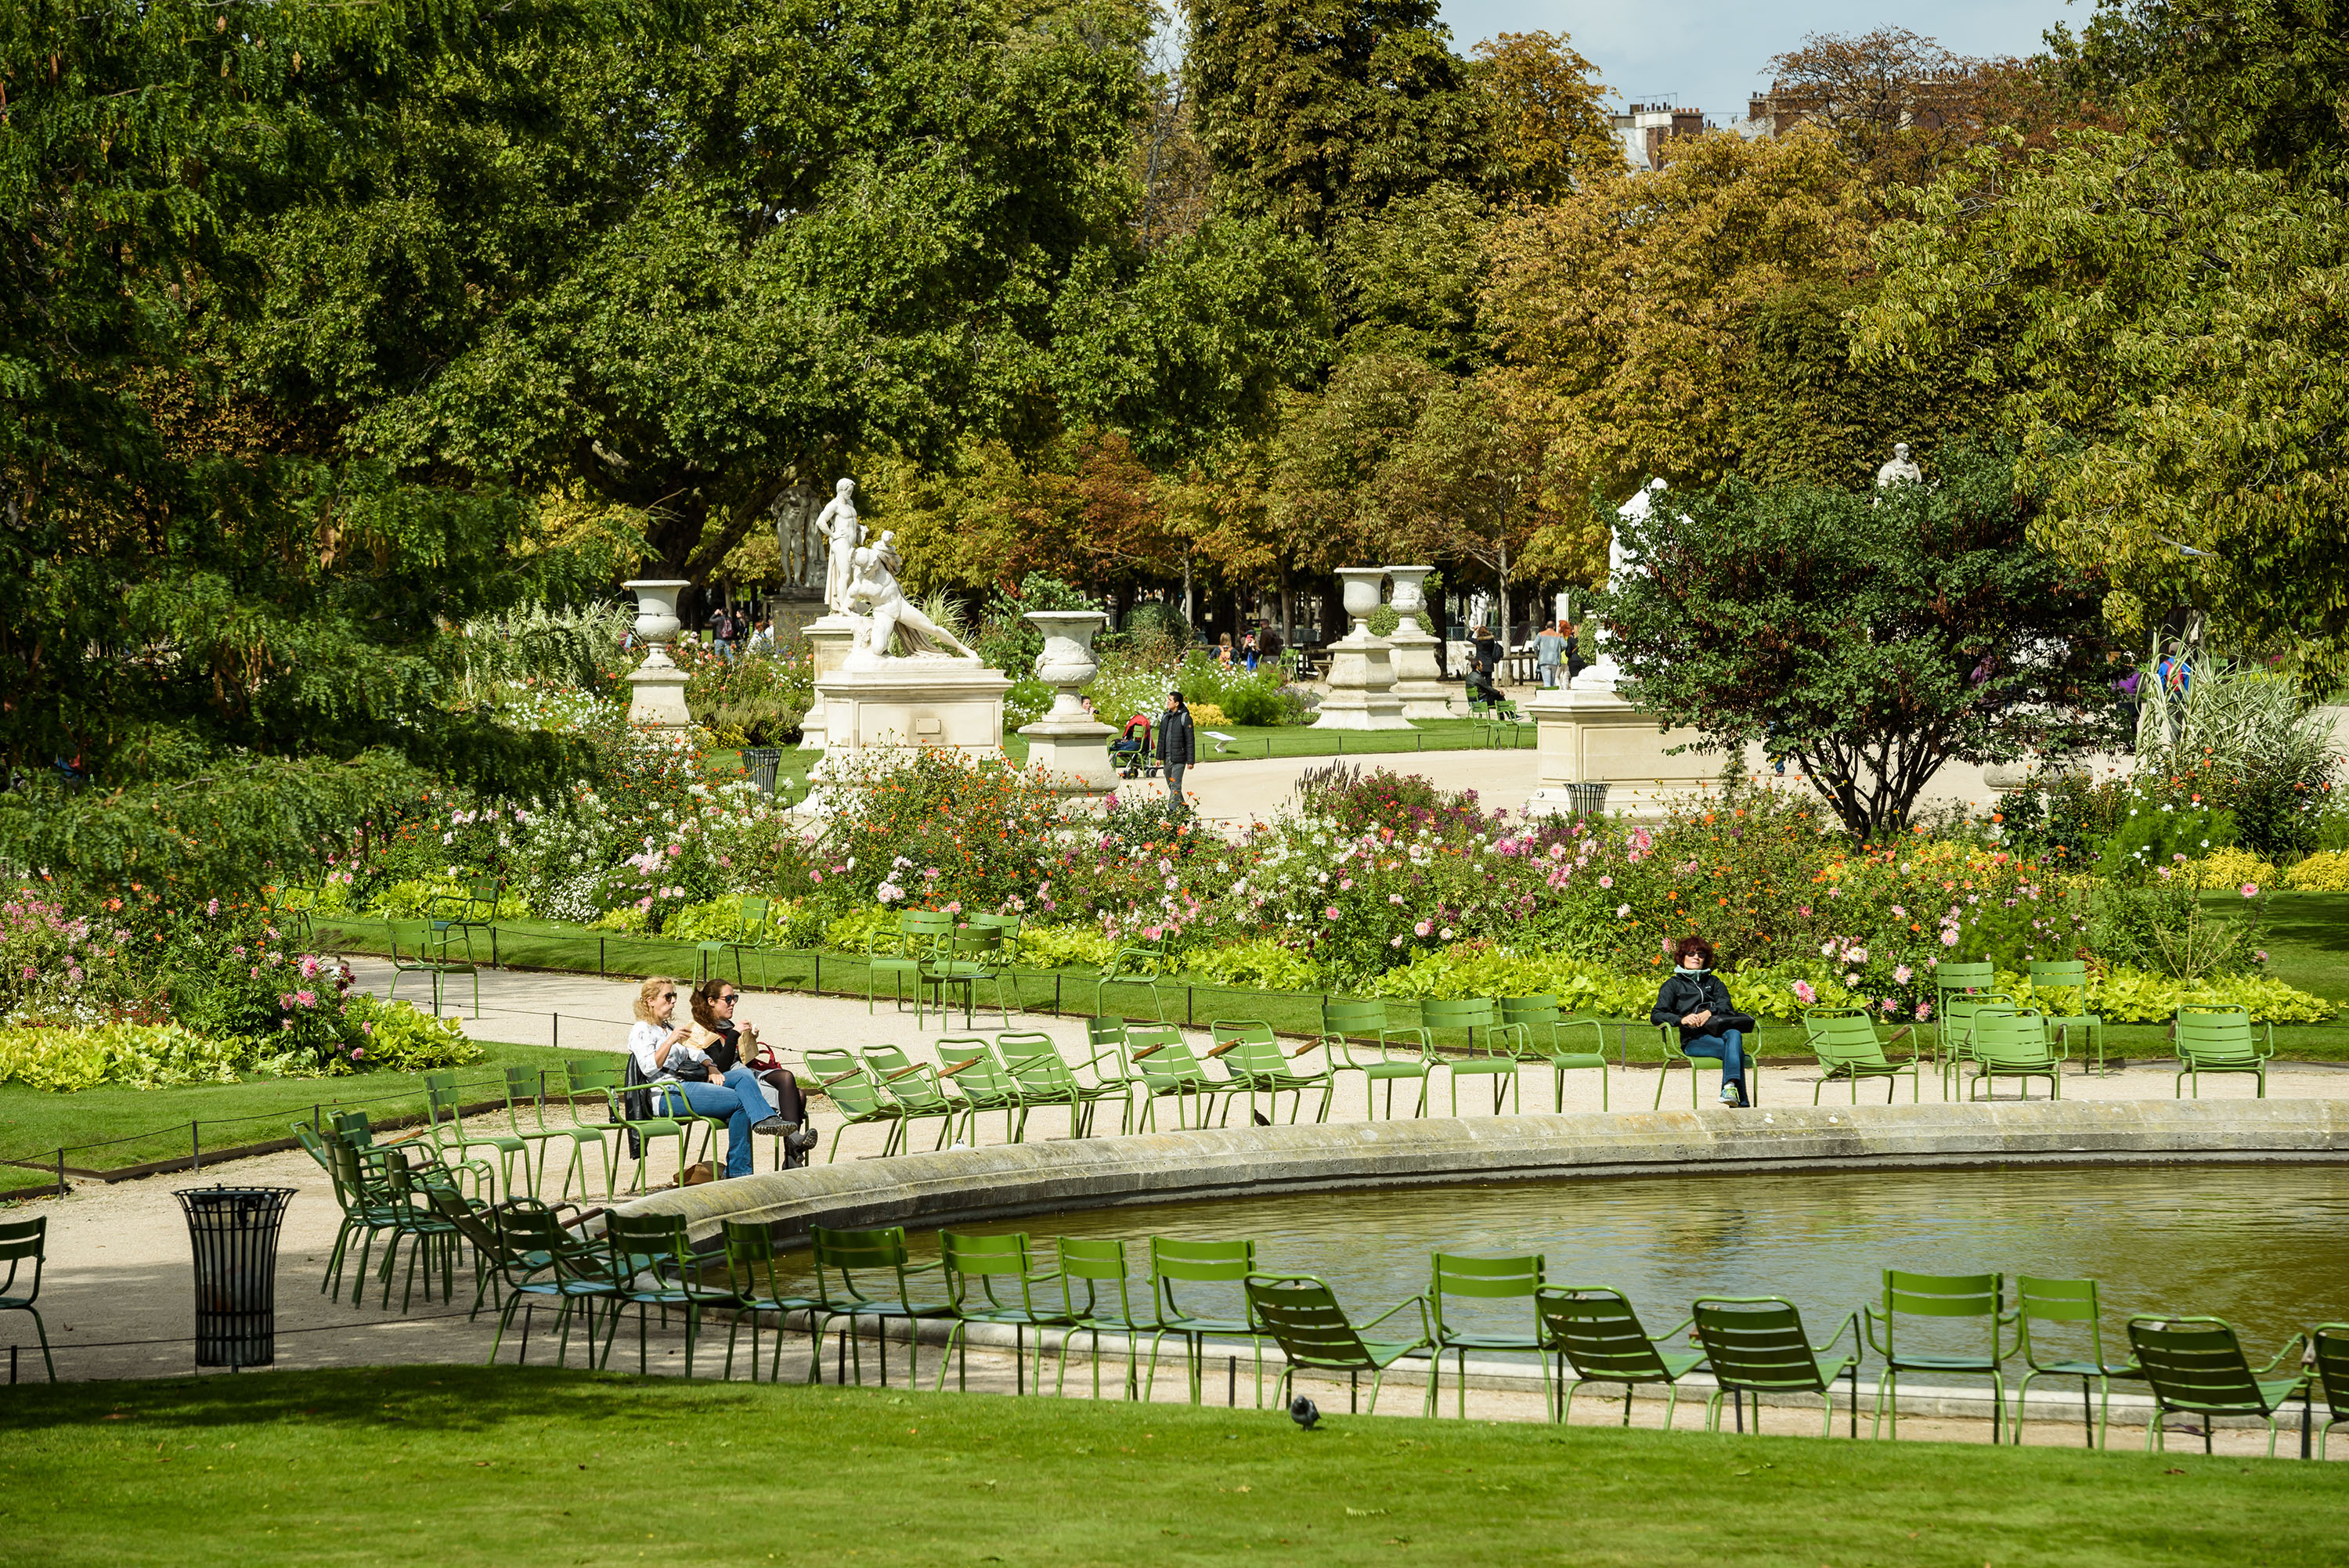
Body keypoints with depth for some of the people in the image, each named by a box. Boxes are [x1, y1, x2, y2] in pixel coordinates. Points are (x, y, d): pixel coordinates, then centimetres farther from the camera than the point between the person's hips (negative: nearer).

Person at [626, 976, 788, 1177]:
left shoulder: (669, 1029, 29)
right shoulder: (641, 1032, 2)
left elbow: (694, 1054, 26)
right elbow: (648, 1067, -14)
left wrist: (711, 1068, 4)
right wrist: (671, 1041, -24)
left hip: (689, 1086, 9)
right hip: (668, 1095, -9)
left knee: (744, 1074, -15)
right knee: (739, 1101, -23)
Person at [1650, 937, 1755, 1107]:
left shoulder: (1713, 982, 30)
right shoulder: (1674, 985, 21)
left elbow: (1727, 1006, 11)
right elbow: (1656, 1016, 7)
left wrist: (1709, 1013, -13)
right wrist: (1682, 1019, -14)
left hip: (1719, 1031, 2)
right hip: (1693, 1039, -2)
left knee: (1734, 1034, -38)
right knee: (1736, 1049, -34)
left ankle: (1730, 1086, -57)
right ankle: (1741, 1104, -46)